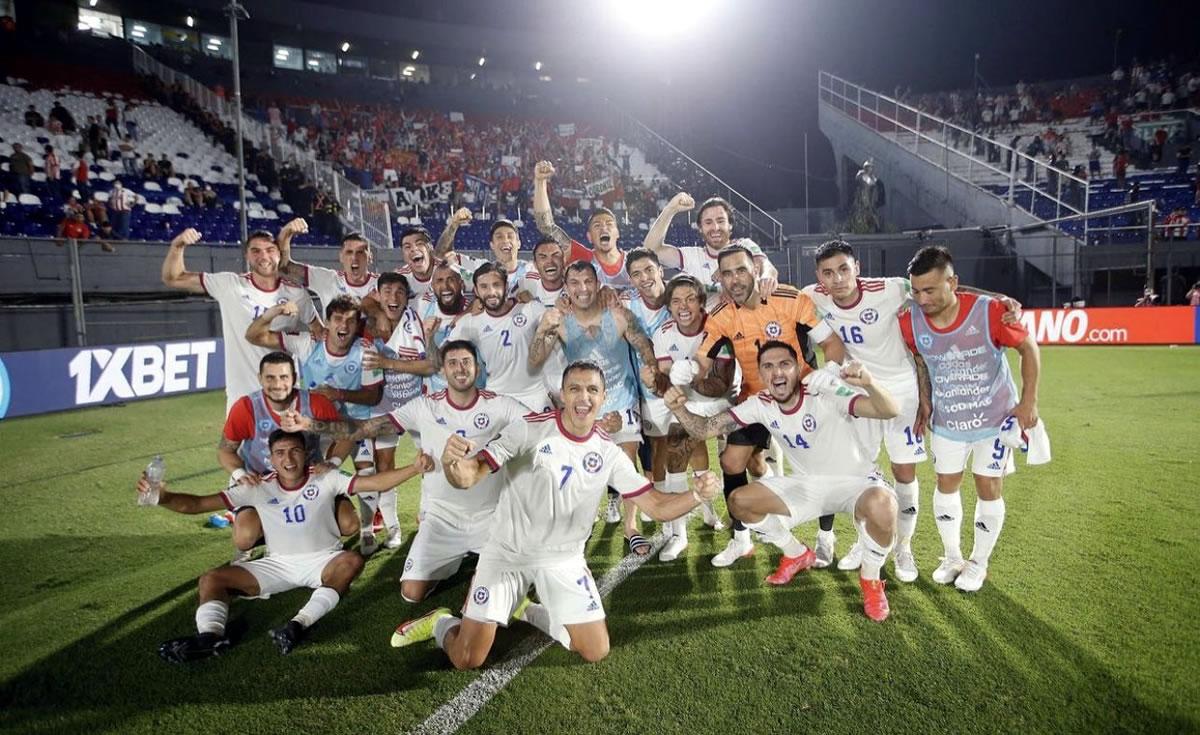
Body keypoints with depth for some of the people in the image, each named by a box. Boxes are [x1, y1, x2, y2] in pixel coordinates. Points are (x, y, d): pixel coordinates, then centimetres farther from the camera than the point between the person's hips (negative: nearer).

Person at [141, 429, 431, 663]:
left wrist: (414, 468, -34)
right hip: (277, 564, 3)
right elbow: (199, 503, -9)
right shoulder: (259, 489, -5)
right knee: (211, 579, -11)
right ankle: (210, 634, -38)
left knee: (352, 561, -35)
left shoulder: (326, 480, -9)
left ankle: (300, 624, -47)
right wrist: (162, 498, -27)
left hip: (323, 560, -2)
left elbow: (374, 482, -19)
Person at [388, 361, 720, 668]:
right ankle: (442, 623, 31)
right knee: (466, 660, -5)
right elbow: (469, 476, -24)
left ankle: (529, 611, 28)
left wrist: (697, 494, -25)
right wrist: (452, 461, -48)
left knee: (597, 652, 4)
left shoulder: (609, 452, -6)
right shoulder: (528, 429, -18)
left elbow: (657, 506, -5)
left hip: (564, 561, 4)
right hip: (507, 553, -3)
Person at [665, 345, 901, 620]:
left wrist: (869, 383, -58)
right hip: (807, 484, 5)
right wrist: (678, 408, -31)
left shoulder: (825, 391, -26)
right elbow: (706, 428, -11)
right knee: (739, 502, -10)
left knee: (880, 505, -39)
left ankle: (870, 579, -6)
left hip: (854, 481, -5)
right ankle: (797, 554, 17)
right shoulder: (761, 405, -10)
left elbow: (891, 411, -36)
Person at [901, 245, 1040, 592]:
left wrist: (1029, 401, -11)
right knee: (946, 485, 11)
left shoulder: (990, 311, -27)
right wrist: (925, 403, 5)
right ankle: (952, 558, 30)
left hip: (995, 417, -3)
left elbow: (1028, 348, -10)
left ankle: (979, 563, 23)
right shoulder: (910, 321, -17)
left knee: (989, 488, 5)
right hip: (946, 421, 3)